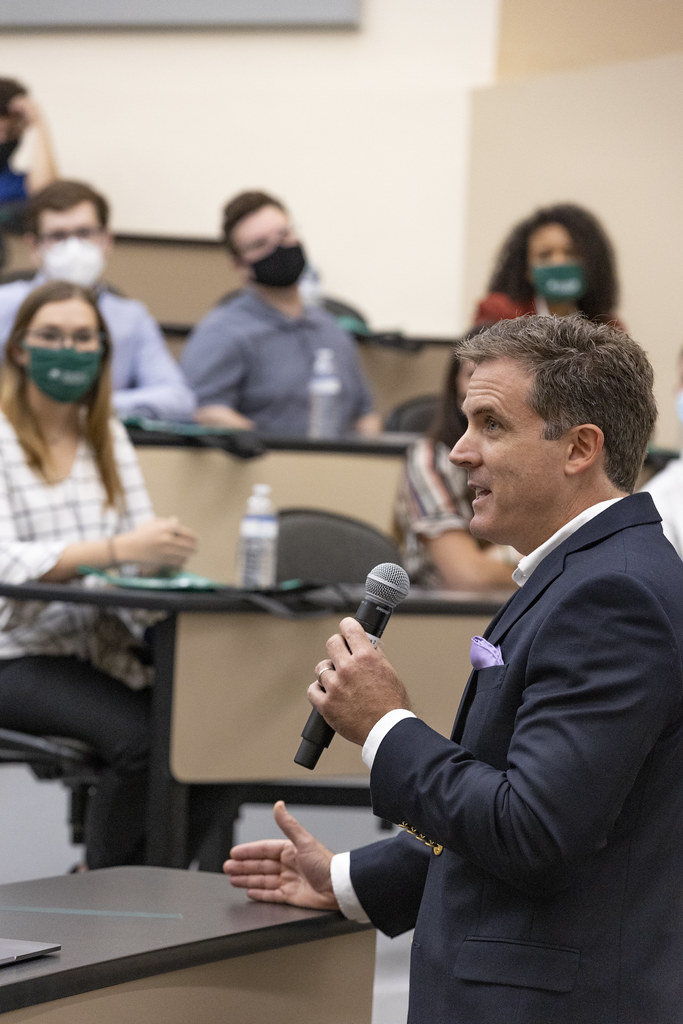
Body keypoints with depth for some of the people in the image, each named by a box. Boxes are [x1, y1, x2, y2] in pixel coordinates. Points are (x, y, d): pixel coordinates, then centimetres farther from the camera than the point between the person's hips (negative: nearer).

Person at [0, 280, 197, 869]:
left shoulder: (108, 436, 15)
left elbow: (142, 540, 10)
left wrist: (164, 549, -16)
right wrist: (114, 550, -32)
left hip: (107, 644, 6)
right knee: (141, 737, -30)